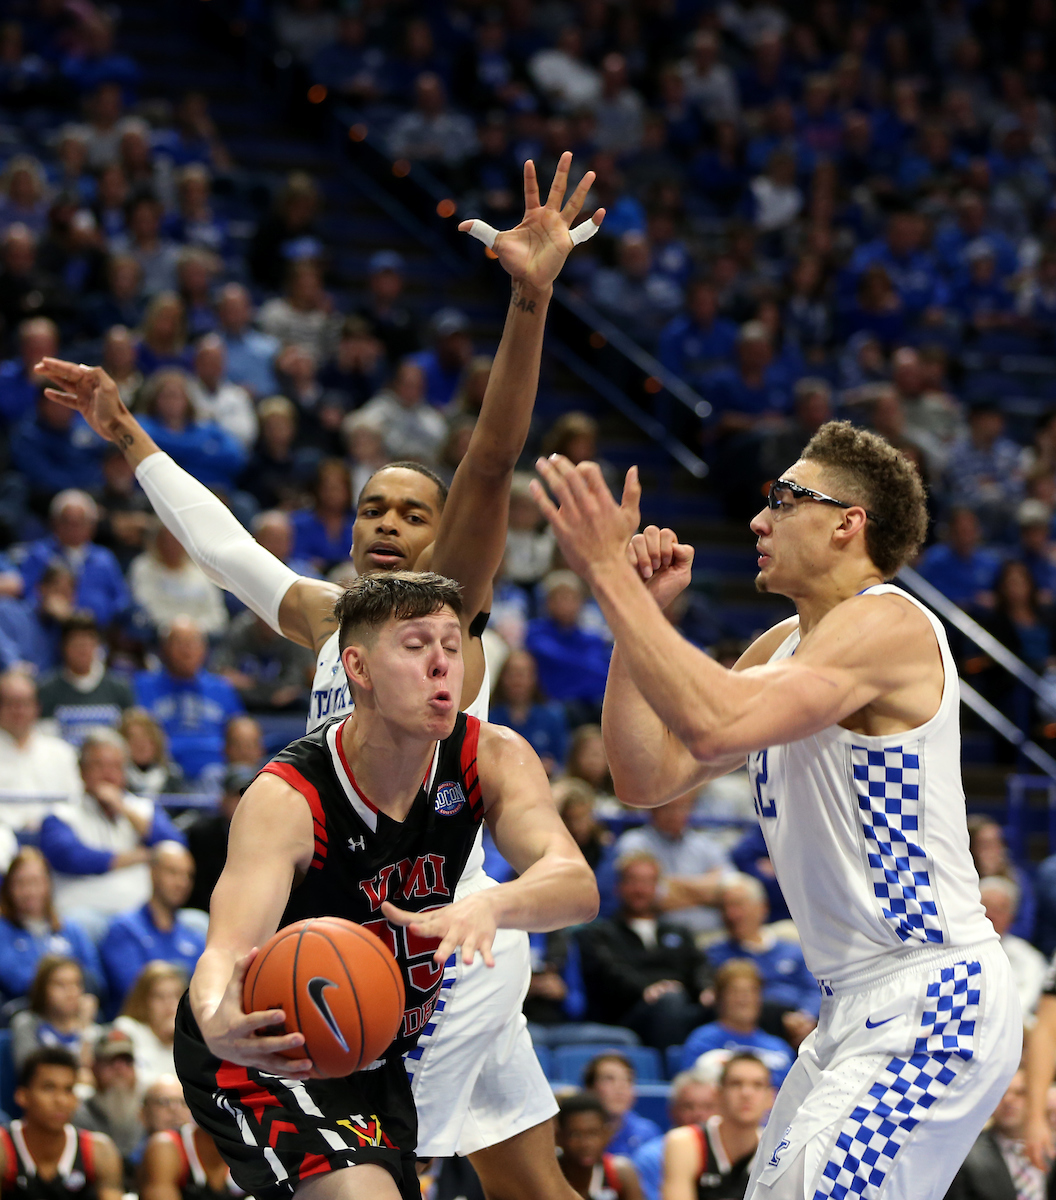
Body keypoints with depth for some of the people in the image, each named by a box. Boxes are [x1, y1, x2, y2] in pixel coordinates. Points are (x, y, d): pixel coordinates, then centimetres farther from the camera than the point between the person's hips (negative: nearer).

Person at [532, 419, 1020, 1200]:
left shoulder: (887, 624, -16)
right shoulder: (783, 647, 15)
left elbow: (716, 723, -31)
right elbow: (648, 777, 10)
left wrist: (609, 573, -25)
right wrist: (640, 610, 3)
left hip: (929, 1004, -10)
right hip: (857, 1012, 10)